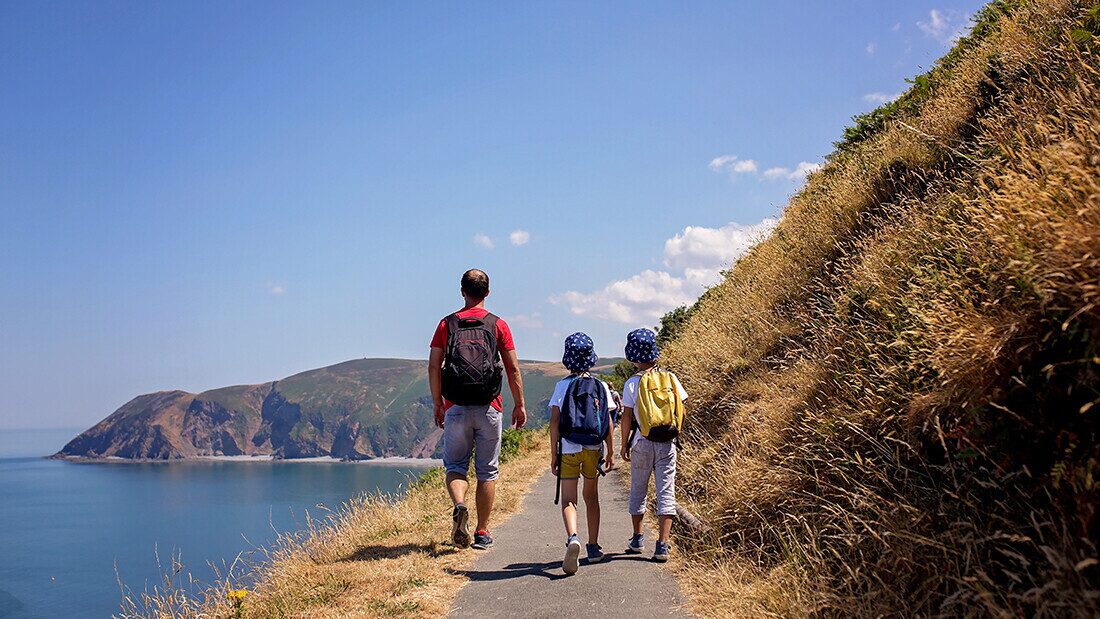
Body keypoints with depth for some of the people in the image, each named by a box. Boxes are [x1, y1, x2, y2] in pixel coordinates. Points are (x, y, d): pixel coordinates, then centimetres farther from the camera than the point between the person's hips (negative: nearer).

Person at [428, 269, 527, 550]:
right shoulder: (498, 325, 2)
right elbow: (513, 369, 0)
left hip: (456, 408, 0)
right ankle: (482, 533, 12)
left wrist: (437, 404, 7)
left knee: (455, 465, 10)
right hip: (489, 408, 0)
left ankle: (459, 505, -18)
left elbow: (434, 366, 0)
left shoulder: (447, 324, 4)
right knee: (487, 471, 9)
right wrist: (519, 405, 8)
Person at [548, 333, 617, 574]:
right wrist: (610, 453, 8)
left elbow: (555, 421, -7)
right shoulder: (601, 387, 1)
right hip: (594, 448, 2)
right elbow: (608, 423, 0)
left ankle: (572, 538, -28)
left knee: (568, 499, -1)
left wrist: (554, 454, -1)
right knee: (591, 497, 18)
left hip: (568, 449, -2)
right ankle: (593, 547, 24)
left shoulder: (562, 386, -3)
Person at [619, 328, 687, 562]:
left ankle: (638, 539, 28)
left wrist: (624, 445, 4)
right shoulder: (670, 378, 0)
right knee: (666, 492, 2)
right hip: (668, 445, 1)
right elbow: (681, 411, 2)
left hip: (643, 443, -1)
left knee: (638, 490, 15)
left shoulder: (632, 383, -7)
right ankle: (662, 545, -4)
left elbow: (627, 417, -6)